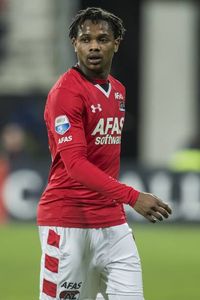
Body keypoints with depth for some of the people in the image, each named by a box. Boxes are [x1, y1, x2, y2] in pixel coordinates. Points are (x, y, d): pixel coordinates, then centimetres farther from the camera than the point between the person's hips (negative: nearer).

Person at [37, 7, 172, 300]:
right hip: (67, 222, -7)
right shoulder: (66, 92, -13)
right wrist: (133, 197, -31)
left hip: (111, 221, 7)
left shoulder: (118, 90, 13)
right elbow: (75, 163, -22)